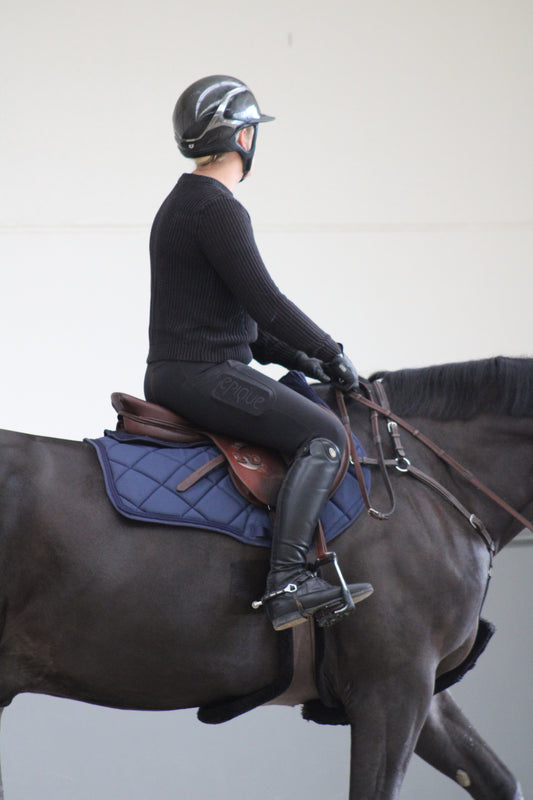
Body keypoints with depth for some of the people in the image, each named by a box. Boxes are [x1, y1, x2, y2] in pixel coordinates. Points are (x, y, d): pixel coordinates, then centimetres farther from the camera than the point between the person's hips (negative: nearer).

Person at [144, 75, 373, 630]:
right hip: (203, 375, -11)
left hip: (171, 375, 11)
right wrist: (330, 352, -6)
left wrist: (298, 359, 16)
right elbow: (263, 300, -18)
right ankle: (286, 582, -27)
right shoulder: (217, 207, -13)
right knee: (324, 434, -17)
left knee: (315, 426, 25)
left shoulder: (182, 204, 20)